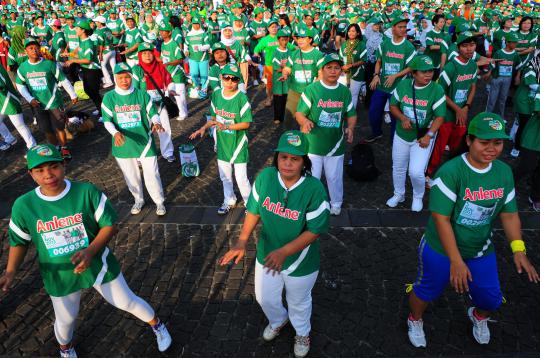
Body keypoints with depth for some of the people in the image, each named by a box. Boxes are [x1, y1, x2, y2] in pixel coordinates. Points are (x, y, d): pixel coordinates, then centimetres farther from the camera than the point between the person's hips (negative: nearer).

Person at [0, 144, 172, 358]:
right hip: (59, 276, 2)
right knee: (65, 319, 22)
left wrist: (90, 252, -29)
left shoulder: (87, 192, -21)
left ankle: (157, 326, 43)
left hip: (98, 266, -2)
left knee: (127, 302, 12)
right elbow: (19, 241, 1)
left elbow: (110, 225, -15)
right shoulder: (23, 206, -14)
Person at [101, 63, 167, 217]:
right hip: (123, 145, 2)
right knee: (131, 176, 17)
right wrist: (115, 133, -25)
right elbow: (107, 121, -5)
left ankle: (159, 202, 24)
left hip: (144, 142, -2)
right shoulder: (109, 97, -4)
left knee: (152, 174, 2)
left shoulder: (142, 95, -6)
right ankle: (138, 200, 40)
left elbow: (153, 113, -1)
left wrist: (156, 123, -25)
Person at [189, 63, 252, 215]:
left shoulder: (242, 98, -18)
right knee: (225, 176, 19)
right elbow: (214, 117, 9)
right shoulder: (216, 94, -2)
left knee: (241, 178, 2)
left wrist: (226, 126, -26)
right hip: (222, 143, 5)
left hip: (238, 143, -5)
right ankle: (229, 201, 41)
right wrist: (203, 128, -6)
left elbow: (246, 123, -17)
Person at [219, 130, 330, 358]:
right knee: (265, 298, 27)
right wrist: (242, 242, -16)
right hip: (267, 256, 4)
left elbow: (314, 231, -24)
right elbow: (254, 211, -5)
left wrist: (284, 252, -34)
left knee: (298, 303, 25)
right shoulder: (265, 177, -18)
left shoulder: (314, 189, -29)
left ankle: (302, 332, 60)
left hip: (300, 262, -3)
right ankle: (278, 321, 64)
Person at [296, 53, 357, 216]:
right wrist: (305, 121, -33)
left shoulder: (345, 91, 1)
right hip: (313, 144, -3)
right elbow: (299, 113, -11)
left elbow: (351, 114, 9)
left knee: (335, 177, 17)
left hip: (335, 144, 3)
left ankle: (336, 203, 41)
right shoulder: (311, 89, -11)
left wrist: (350, 128, -12)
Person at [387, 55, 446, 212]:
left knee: (416, 172, -11)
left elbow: (439, 117, -15)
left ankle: (418, 197, 21)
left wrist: (428, 135, -27)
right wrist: (402, 118, -16)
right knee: (398, 168, 17)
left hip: (423, 137, -3)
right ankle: (398, 194, 43)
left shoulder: (437, 90, -16)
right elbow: (393, 105, 3)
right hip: (401, 135, 4)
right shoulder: (403, 85, -7)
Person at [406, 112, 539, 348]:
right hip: (441, 250, -5)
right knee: (427, 291, 16)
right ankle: (415, 321, 49)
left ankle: (478, 317, 55)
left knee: (491, 299, 17)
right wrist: (456, 261, -27)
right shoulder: (450, 172, -27)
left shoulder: (504, 172, -6)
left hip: (481, 251, 5)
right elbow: (441, 219, -26)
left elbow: (509, 214, 3)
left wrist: (518, 250, -7)